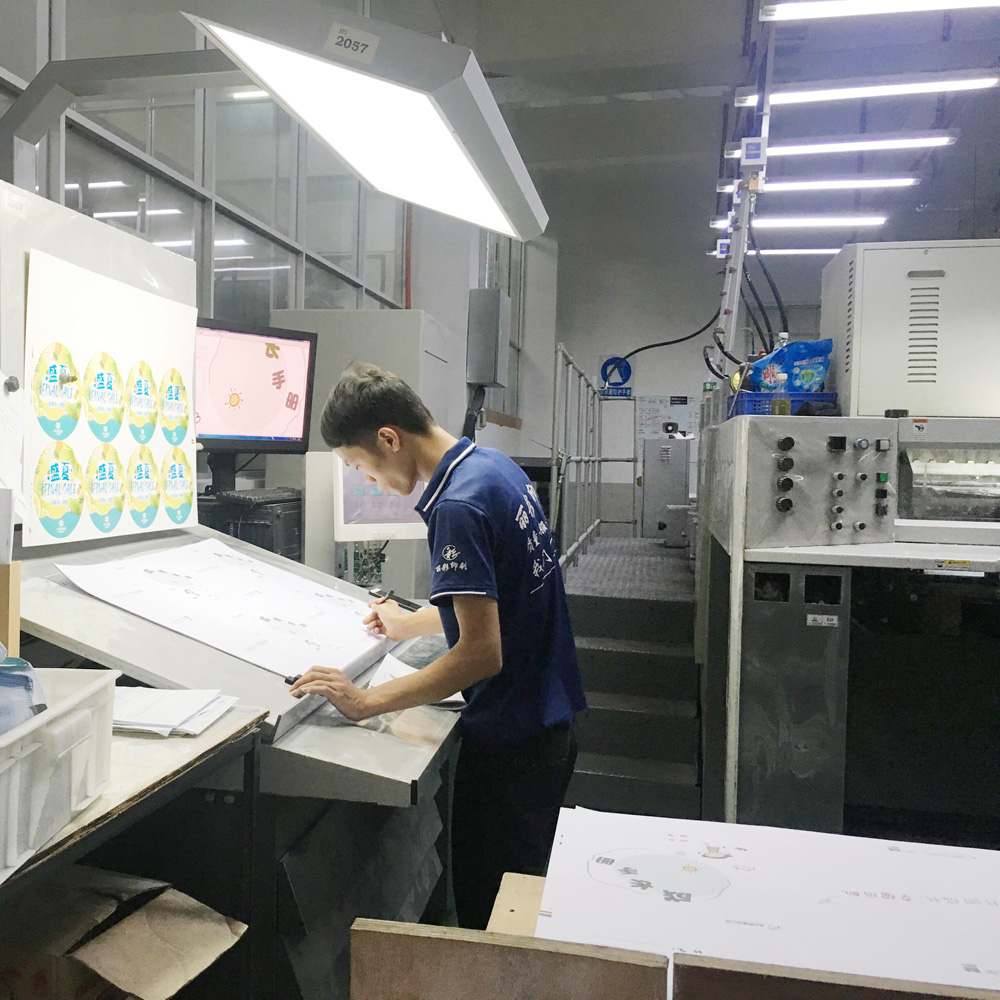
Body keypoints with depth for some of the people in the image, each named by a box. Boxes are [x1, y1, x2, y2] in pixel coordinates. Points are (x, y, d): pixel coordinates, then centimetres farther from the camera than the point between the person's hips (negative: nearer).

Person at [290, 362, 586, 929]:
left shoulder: (458, 506, -24)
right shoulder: (497, 467, 5)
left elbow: (481, 653, -27)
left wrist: (366, 702, -22)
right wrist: (412, 624, 26)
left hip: (509, 743, -9)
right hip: (551, 723, 10)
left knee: (486, 910, 10)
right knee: (527, 898, 25)